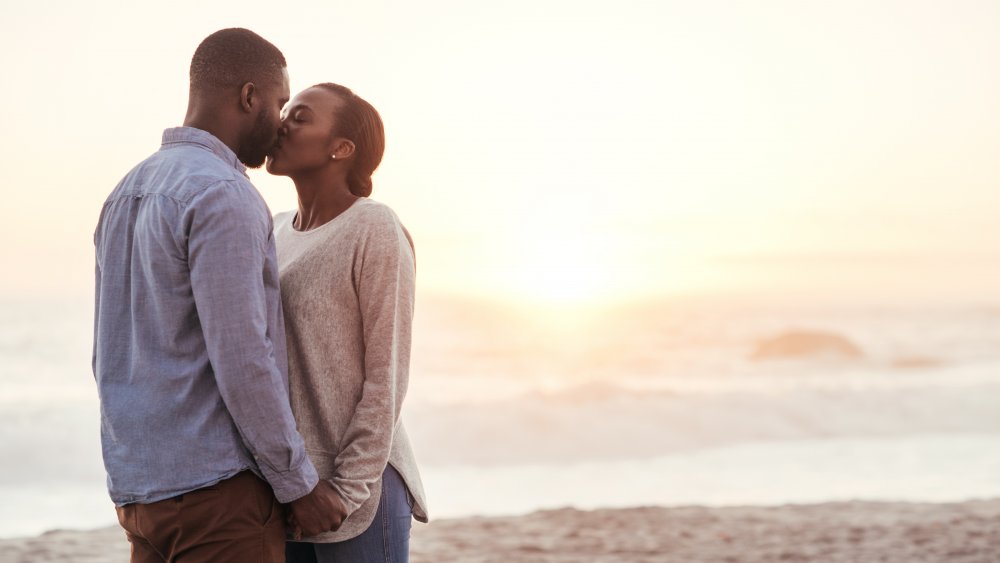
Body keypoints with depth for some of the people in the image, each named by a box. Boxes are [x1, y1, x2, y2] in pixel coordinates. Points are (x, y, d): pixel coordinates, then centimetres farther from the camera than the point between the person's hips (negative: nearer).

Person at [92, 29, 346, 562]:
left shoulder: (128, 198, 14)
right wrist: (300, 485, -11)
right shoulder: (223, 198, -16)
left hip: (144, 487, 9)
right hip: (218, 487, -9)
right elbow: (241, 362, -20)